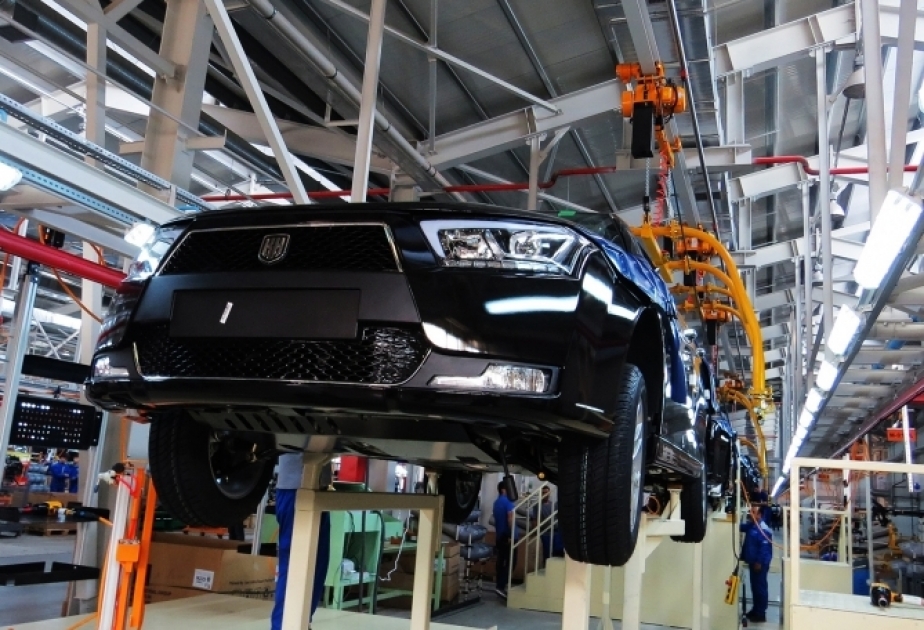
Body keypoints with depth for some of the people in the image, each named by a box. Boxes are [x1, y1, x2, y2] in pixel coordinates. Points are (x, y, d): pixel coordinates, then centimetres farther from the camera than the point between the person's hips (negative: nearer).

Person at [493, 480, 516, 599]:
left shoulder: (496, 502, 14)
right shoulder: (507, 501, -12)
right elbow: (510, 518, -22)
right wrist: (511, 535, -22)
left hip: (499, 536, 9)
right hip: (507, 535, -9)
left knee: (501, 562, 11)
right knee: (510, 562, -8)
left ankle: (500, 586, 14)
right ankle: (501, 587, -16)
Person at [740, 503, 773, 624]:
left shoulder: (763, 530, -20)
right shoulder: (751, 526, 8)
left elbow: (765, 548, -22)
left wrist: (759, 563, -21)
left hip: (760, 564, -9)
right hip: (752, 562, 9)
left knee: (760, 587, -1)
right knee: (754, 586, 16)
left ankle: (761, 614, 6)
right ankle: (755, 609, 27)